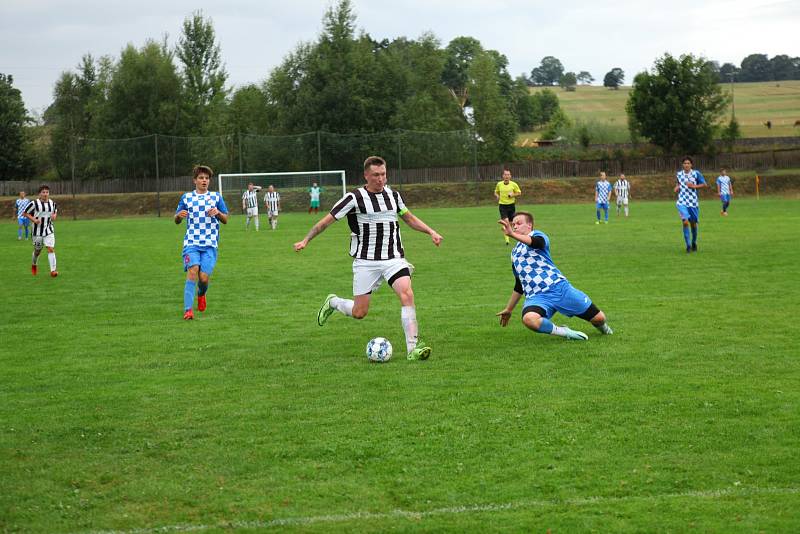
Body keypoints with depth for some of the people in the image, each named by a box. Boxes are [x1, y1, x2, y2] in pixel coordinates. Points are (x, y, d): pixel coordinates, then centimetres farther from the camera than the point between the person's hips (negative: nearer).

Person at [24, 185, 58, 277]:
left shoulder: (52, 203, 2)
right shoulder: (34, 203, -12)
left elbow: (55, 210, 23)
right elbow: (26, 213, -3)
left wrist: (54, 215, 0)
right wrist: (34, 220, -18)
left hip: (49, 231, 2)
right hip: (37, 231, -2)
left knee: (51, 249, -13)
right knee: (37, 251, 12)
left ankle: (53, 270, -15)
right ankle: (34, 265, 43)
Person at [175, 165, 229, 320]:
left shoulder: (216, 197, 9)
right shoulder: (186, 197, 9)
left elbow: (225, 220, 12)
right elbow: (176, 221, 14)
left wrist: (218, 213, -10)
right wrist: (179, 216, -11)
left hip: (210, 244, 0)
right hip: (191, 242, 0)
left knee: (204, 277, -10)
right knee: (193, 271, -21)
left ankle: (201, 294, 27)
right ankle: (187, 310, -22)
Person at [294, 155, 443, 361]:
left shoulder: (393, 195, 8)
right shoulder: (355, 198, -7)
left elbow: (409, 218, 24)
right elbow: (327, 221, -3)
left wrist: (431, 231, 11)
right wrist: (306, 240, -9)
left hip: (393, 258, 3)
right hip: (366, 261, -3)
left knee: (407, 294, -22)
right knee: (359, 312, 0)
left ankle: (413, 348, -20)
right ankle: (332, 302, 35)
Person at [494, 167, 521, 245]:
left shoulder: (513, 184, -4)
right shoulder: (499, 184, -1)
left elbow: (519, 193, 6)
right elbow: (496, 192, 16)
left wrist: (513, 195, -13)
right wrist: (497, 196, -7)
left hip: (511, 204, 1)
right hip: (502, 205, -1)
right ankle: (507, 239, -18)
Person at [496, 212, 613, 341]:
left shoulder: (536, 235, 5)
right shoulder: (514, 253, 24)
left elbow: (537, 242, -24)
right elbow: (519, 286, 33)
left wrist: (512, 234, -38)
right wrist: (509, 309, 34)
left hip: (559, 287, -4)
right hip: (536, 297, 4)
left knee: (599, 318, -4)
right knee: (529, 319, -35)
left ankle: (601, 326, 36)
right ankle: (564, 332, -12)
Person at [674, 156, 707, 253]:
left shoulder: (696, 173, -3)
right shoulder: (679, 174, 5)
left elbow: (704, 184, 0)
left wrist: (694, 186, -13)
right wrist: (677, 188, 0)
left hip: (693, 202, 0)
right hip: (682, 202, 0)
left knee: (693, 223, 9)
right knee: (685, 222, -17)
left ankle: (694, 243, 33)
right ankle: (688, 245, -11)